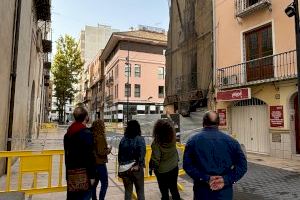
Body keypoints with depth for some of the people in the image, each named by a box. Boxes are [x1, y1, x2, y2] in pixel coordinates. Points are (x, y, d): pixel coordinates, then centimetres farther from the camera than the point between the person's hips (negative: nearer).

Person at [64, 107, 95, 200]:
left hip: (71, 171, 8)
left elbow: (67, 154, 15)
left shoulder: (68, 133, 10)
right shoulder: (86, 133, -14)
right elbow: (89, 156, -17)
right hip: (82, 172, -7)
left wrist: (68, 173, 21)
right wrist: (92, 175, -12)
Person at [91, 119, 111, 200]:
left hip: (93, 163, 8)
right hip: (100, 163, -8)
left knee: (94, 184, 16)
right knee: (104, 184, 4)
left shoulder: (92, 136, 3)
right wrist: (108, 150, -3)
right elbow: (101, 152, -20)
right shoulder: (101, 137, -18)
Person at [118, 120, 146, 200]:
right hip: (136, 168, -3)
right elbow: (142, 154, -17)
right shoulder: (140, 139, -12)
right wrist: (139, 165, -7)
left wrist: (121, 166, 10)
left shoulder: (123, 139, -1)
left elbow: (119, 154, 2)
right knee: (140, 190, 13)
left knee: (128, 190, 17)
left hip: (125, 168, 3)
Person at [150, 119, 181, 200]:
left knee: (164, 191, 15)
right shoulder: (173, 139, -15)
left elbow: (155, 158, -20)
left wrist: (151, 167, -7)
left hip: (162, 171, -4)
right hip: (174, 168, 4)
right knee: (174, 189, 22)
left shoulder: (156, 143, -27)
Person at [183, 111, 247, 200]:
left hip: (202, 192, -1)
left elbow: (187, 165, -14)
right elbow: (242, 165, -6)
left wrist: (205, 178, -14)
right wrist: (226, 180, -11)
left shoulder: (193, 141, -6)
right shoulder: (231, 141, -2)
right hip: (224, 192, 1)